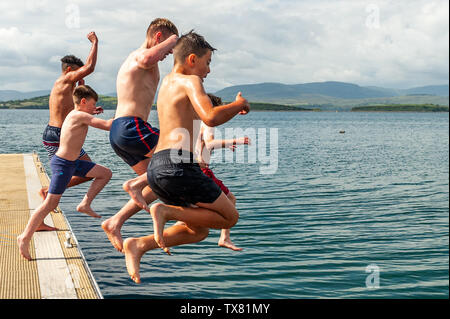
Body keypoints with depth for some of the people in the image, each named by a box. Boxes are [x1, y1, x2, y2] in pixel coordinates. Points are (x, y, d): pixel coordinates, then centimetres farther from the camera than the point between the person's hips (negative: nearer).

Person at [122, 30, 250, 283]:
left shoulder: (168, 81, 26)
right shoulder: (190, 81, -2)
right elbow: (210, 118, -21)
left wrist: (233, 109, 38)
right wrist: (240, 104, -2)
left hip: (156, 168, 9)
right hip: (176, 164, -9)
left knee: (199, 231, 20)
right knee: (230, 217, 4)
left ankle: (138, 245, 5)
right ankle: (167, 211, -10)